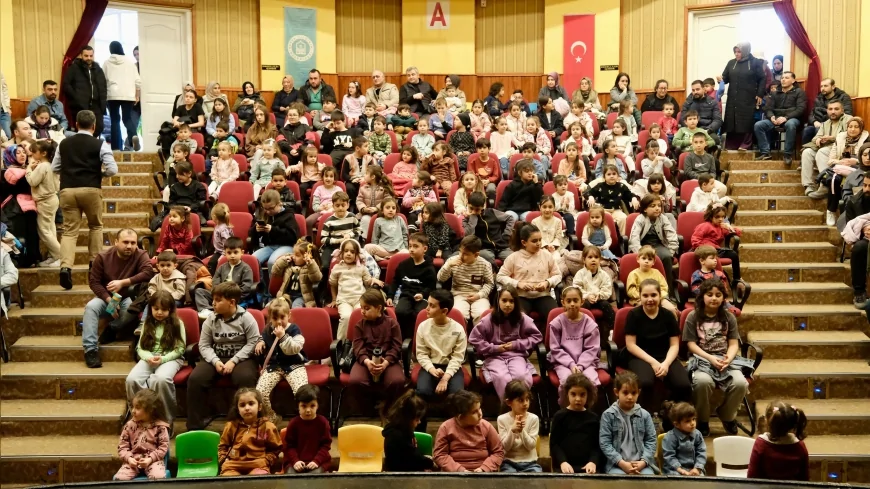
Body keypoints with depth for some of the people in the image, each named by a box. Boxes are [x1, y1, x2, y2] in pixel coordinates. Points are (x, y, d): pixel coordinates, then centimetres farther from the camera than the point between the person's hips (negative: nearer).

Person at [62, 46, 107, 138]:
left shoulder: (98, 69, 16)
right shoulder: (74, 68, 2)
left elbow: (103, 88, 16)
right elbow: (66, 85, -4)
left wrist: (102, 104, 4)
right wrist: (76, 98, -12)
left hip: (95, 105, 4)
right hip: (80, 106, -4)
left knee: (99, 127, -5)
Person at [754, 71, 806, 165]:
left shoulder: (799, 92, 6)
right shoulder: (775, 93, 20)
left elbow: (801, 109, -7)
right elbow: (767, 108, 12)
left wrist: (786, 117, -21)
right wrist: (771, 117, -13)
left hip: (792, 118, -4)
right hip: (776, 119, 5)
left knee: (790, 124, -41)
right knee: (758, 125, -20)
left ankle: (787, 154, -29)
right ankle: (765, 152, -19)